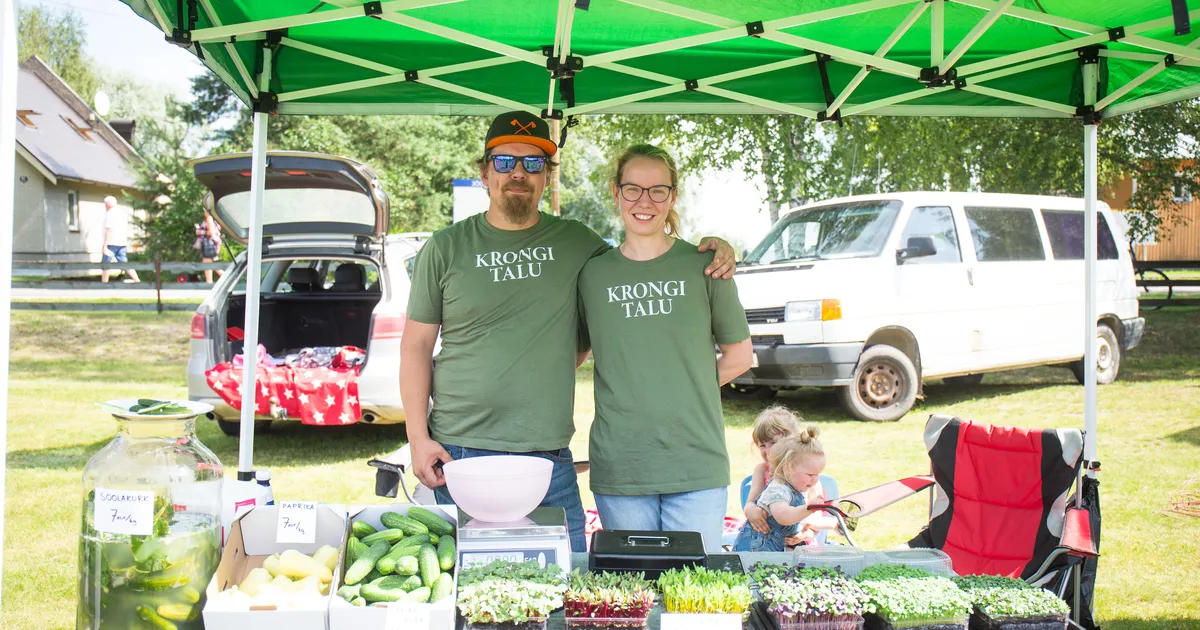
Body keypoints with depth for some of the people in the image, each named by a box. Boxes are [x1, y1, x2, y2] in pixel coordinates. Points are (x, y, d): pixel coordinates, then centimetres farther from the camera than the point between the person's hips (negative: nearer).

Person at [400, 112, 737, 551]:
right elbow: (416, 346, 7)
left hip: (549, 459, 2)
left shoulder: (576, 243, 9)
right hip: (459, 452, -1)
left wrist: (711, 251, 4)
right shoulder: (446, 248, 5)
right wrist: (418, 437, -2)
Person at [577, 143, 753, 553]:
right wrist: (625, 396, 3)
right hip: (619, 468, 1)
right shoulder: (594, 273, 5)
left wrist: (684, 391, 3)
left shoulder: (703, 265, 2)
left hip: (697, 469, -1)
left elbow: (738, 356, 10)